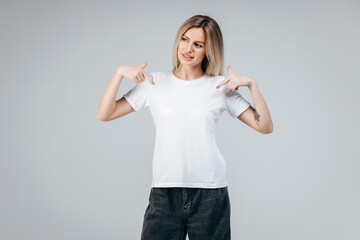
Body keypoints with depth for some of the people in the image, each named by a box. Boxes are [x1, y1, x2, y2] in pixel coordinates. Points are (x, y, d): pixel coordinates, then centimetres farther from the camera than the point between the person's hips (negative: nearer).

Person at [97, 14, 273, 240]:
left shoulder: (221, 87, 5)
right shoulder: (155, 83, 6)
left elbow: (265, 127, 2)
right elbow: (104, 114, 5)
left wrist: (251, 83, -7)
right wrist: (120, 72, -5)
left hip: (210, 191, 0)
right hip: (164, 191, 1)